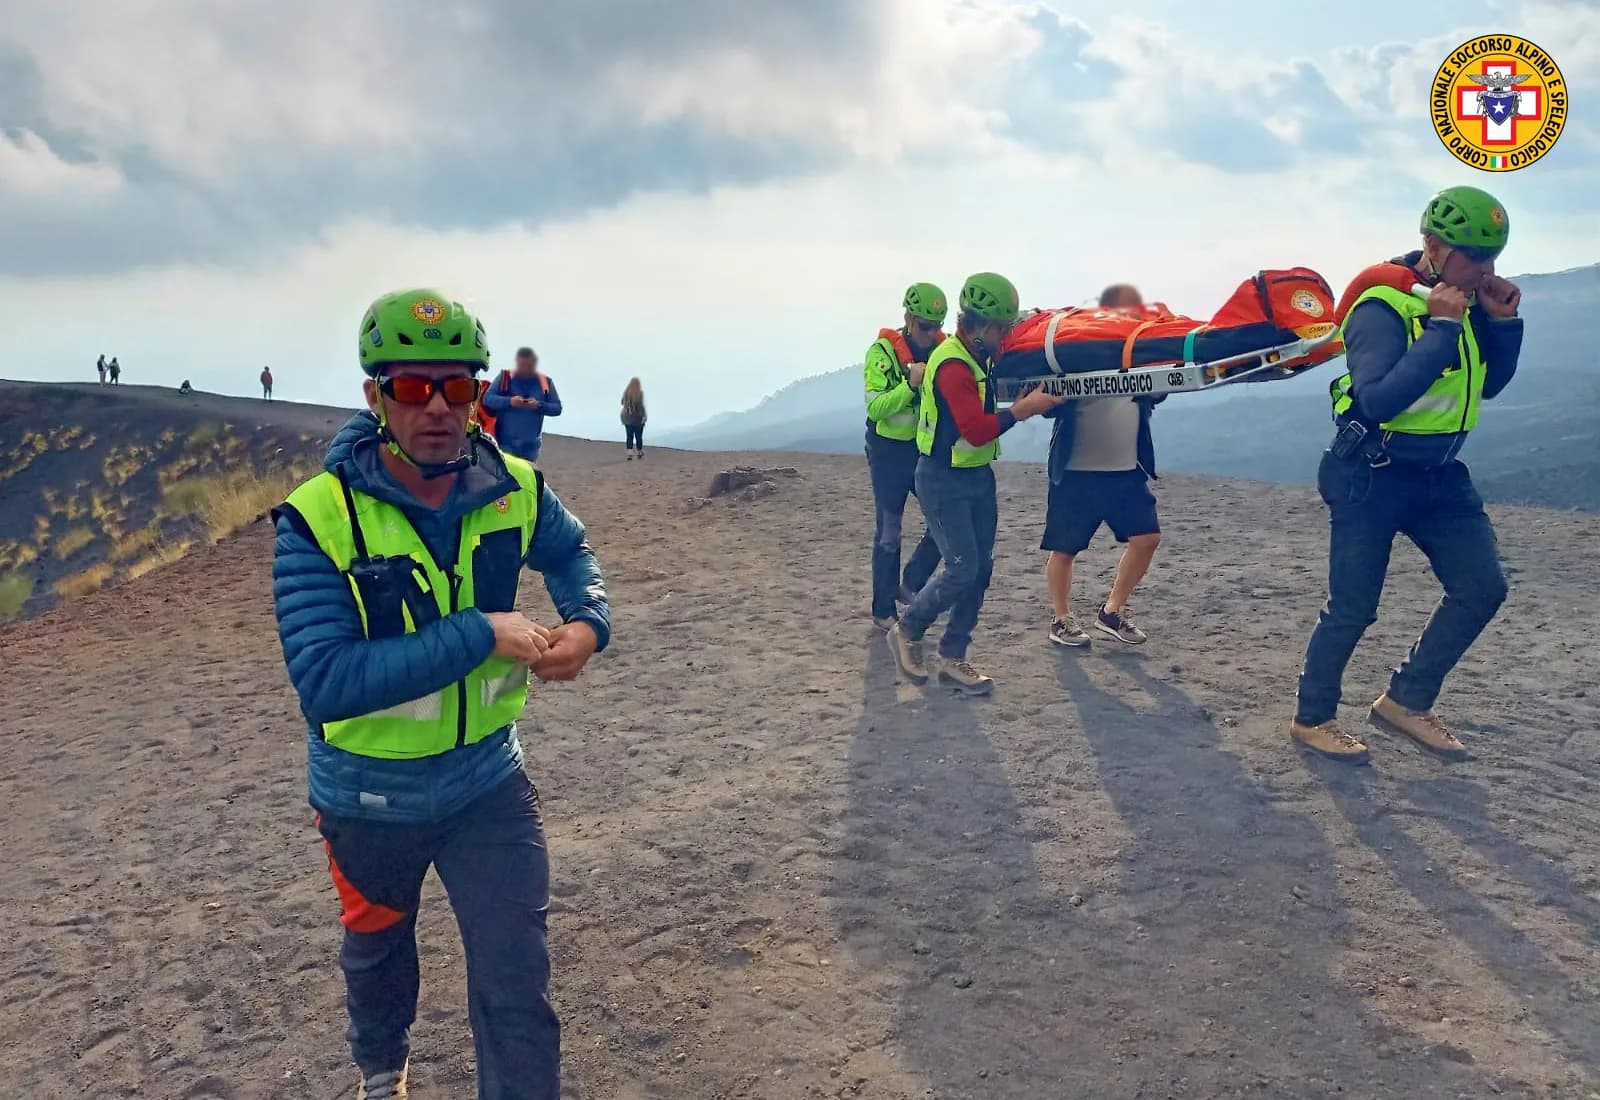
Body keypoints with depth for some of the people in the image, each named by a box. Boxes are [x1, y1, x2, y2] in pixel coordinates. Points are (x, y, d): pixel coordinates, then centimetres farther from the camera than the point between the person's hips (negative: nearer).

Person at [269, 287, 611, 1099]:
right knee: (377, 948, 28)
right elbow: (323, 681, -33)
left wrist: (588, 622, -11)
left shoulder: (514, 491, -13)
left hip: (488, 781, 1)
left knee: (517, 985, 1)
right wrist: (480, 635, -35)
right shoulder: (319, 520, -25)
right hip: (371, 796, -1)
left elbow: (569, 550, 10)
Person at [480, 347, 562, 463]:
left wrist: (540, 405, -18)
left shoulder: (545, 381, 4)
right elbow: (487, 399, -6)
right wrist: (509, 402, -23)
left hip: (531, 444, 2)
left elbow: (557, 408, 3)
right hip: (505, 441, -2)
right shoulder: (505, 377, -1)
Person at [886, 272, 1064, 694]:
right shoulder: (952, 365, -21)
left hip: (978, 476, 9)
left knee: (981, 568, 6)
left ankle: (952, 659, 14)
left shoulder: (981, 356, 7)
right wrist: (1022, 409, -25)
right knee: (962, 568, -10)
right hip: (943, 481, -9)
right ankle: (906, 632, 13)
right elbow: (976, 431, -28)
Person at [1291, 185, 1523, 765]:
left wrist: (1502, 322, -2)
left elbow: (1488, 386, 13)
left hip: (1438, 474, 8)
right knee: (1353, 608, -1)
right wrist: (1441, 329, -29)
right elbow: (1379, 400, -31)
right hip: (1371, 477, -8)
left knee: (1482, 587, 0)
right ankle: (1312, 718, 17)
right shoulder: (1382, 305, -19)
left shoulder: (1466, 300, 5)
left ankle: (1406, 700, 14)